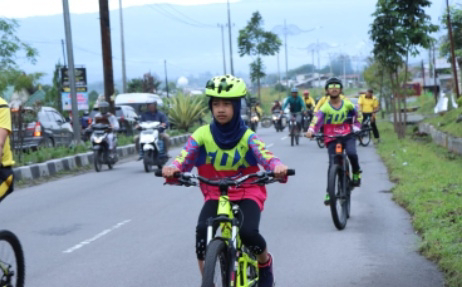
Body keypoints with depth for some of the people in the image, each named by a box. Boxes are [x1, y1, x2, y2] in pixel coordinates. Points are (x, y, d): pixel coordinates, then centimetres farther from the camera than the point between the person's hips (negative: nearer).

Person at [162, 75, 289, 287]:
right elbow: (184, 157, -18)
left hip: (246, 193, -1)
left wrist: (278, 168, -48)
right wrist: (173, 169, -42)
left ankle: (265, 262, 11)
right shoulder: (202, 134, -6)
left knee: (248, 232, -26)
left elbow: (265, 156, -24)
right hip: (215, 195, 2)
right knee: (202, 231, -26)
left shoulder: (247, 136, -9)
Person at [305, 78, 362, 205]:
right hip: (331, 137, -1)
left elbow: (356, 116, 17)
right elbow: (317, 119, -23)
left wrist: (356, 128, 3)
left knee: (352, 153, -28)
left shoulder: (347, 104, 1)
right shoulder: (325, 107, -7)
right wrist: (311, 131, -40)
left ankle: (356, 172, 3)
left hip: (347, 135, 1)